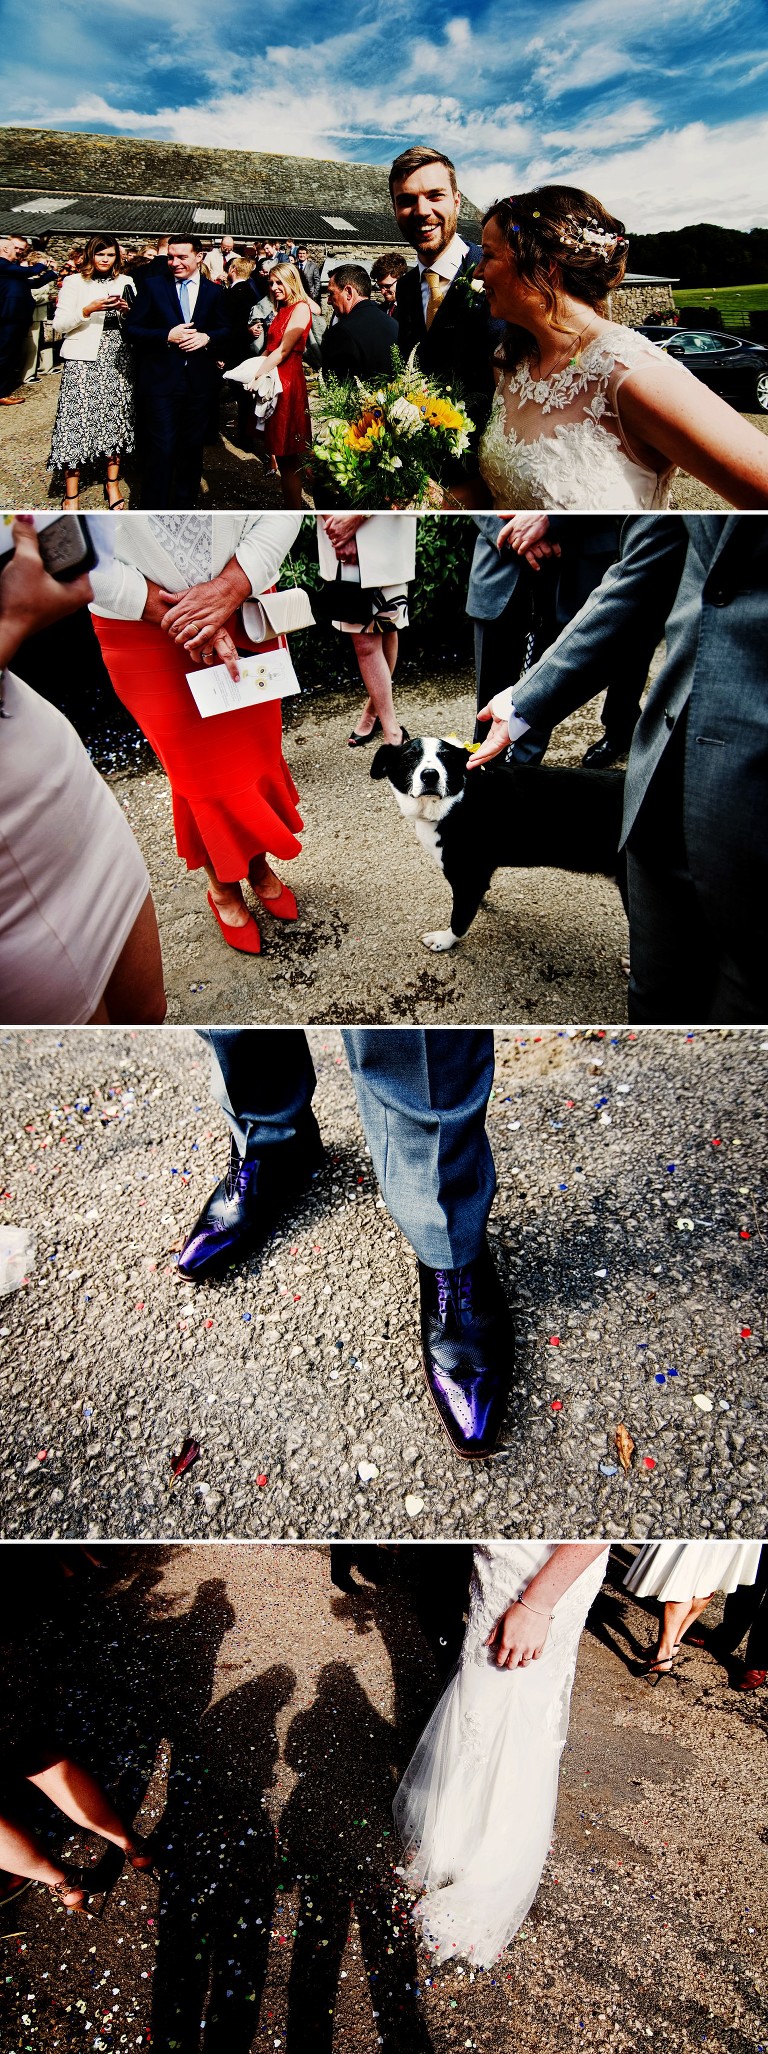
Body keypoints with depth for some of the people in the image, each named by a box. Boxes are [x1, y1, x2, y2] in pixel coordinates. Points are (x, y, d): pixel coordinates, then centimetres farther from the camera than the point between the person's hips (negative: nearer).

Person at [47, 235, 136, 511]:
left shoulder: (125, 282, 13)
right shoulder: (74, 282, 3)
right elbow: (59, 324, -3)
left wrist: (126, 310, -7)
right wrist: (89, 310, -15)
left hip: (118, 358, 4)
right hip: (83, 359, -3)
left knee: (116, 417, 4)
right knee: (77, 418, -8)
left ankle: (113, 485, 17)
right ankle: (71, 495, -4)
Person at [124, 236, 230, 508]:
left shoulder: (214, 291, 9)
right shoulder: (152, 285, 2)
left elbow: (226, 331, 11)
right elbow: (132, 328, 0)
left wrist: (207, 337, -11)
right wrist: (167, 336, -15)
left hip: (200, 381, 3)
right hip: (161, 381, -3)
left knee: (193, 447, 11)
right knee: (161, 448, -6)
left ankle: (185, 502, 24)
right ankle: (154, 506, 1)